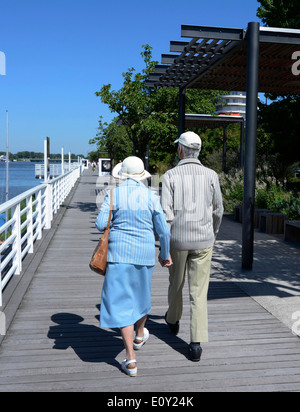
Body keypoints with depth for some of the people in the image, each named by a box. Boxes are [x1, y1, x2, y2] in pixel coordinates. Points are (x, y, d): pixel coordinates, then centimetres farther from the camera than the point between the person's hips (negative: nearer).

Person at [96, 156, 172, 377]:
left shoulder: (113, 195, -7)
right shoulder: (151, 197, -3)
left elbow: (101, 224, -8)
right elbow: (163, 230, -2)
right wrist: (166, 254, 13)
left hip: (120, 252, -2)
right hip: (145, 252, 2)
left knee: (122, 301, 3)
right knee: (141, 292, 25)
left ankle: (131, 359, 0)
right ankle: (139, 335, 48)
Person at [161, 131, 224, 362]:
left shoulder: (170, 176, -7)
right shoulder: (211, 175, -1)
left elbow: (166, 214, -13)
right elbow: (218, 211, 8)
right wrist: (214, 233, 26)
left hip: (177, 239, 0)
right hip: (203, 241, 1)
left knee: (176, 282, 21)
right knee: (199, 291, 3)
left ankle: (173, 320, 46)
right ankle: (197, 344, 0)